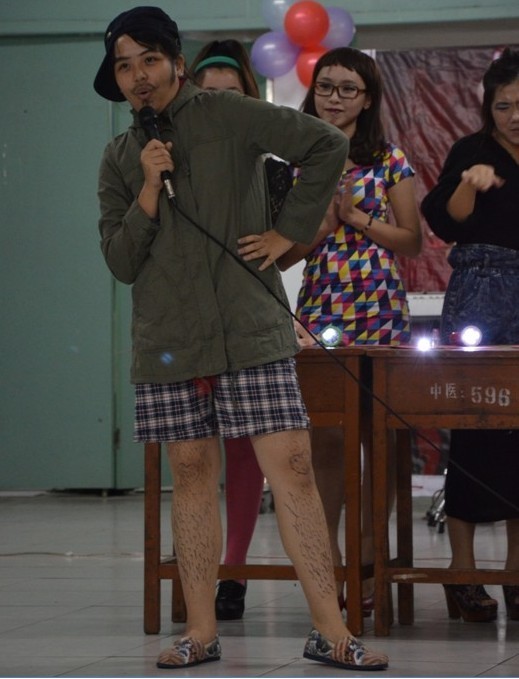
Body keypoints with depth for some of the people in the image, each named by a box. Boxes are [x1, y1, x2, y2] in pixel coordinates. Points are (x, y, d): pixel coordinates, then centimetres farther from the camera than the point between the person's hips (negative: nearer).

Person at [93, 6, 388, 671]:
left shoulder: (225, 116, 0)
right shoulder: (119, 157, 13)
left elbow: (326, 145, -3)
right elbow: (121, 262, 7)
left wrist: (289, 230, -4)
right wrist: (148, 192, -7)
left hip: (250, 329, -4)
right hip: (167, 341, 4)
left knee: (292, 468, -9)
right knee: (192, 476, 6)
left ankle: (329, 629, -8)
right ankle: (200, 632, 11)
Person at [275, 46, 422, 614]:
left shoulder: (390, 163, 5)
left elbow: (413, 242, 4)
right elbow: (283, 253, 8)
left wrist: (358, 218, -8)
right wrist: (324, 220, -9)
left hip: (379, 311, -1)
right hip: (318, 311, 1)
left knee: (377, 436, -1)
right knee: (324, 436, -3)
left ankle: (368, 564, 7)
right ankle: (326, 558, 4)